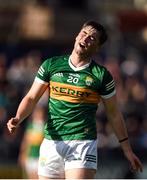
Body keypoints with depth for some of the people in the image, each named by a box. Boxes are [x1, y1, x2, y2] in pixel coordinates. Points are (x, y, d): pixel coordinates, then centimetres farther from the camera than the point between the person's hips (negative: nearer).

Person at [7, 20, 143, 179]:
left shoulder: (101, 75, 2)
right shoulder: (51, 65, 7)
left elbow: (113, 113, 11)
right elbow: (31, 98, 11)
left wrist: (127, 149, 13)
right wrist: (18, 119, -8)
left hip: (83, 142, -3)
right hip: (51, 142, 3)